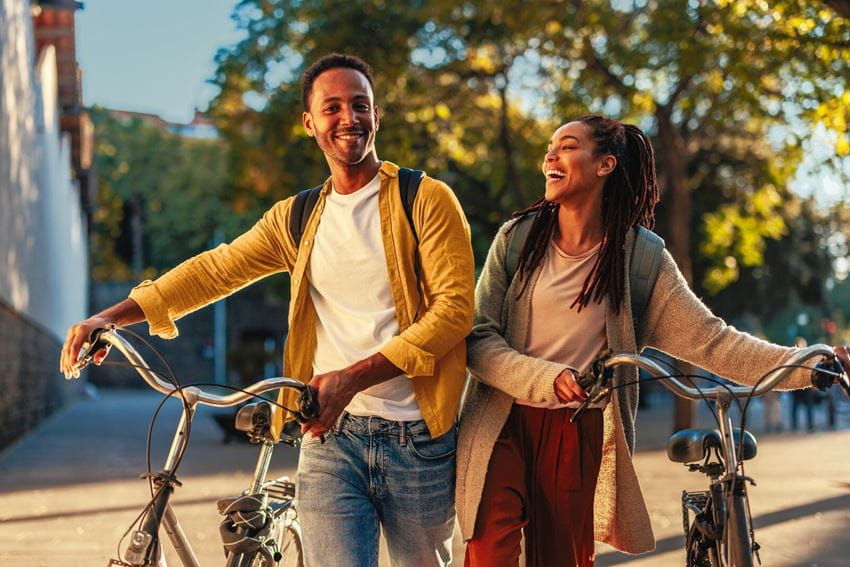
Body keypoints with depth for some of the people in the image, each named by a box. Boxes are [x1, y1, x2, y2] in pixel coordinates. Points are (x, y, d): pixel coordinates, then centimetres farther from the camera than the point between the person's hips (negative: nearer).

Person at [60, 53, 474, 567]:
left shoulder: (427, 201, -2)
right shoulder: (297, 219, 13)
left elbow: (454, 306, -11)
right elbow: (215, 269, 10)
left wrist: (353, 378, -20)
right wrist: (109, 317, -3)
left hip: (417, 438, -2)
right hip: (331, 434, 2)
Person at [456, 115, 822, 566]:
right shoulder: (518, 237, 0)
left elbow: (709, 340, -3)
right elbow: (478, 337, -5)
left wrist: (808, 364, -14)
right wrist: (548, 378, -22)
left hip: (580, 435, 1)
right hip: (504, 426, 0)